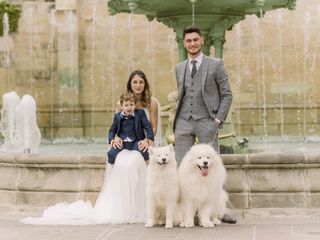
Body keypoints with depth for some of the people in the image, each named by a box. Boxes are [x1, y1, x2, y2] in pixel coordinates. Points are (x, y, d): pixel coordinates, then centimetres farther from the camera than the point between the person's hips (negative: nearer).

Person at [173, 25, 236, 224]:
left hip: (207, 121, -3)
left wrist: (218, 119, -8)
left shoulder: (216, 65, 3)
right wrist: (177, 117, 9)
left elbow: (227, 95, 2)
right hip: (184, 122, 4)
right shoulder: (179, 68, 15)